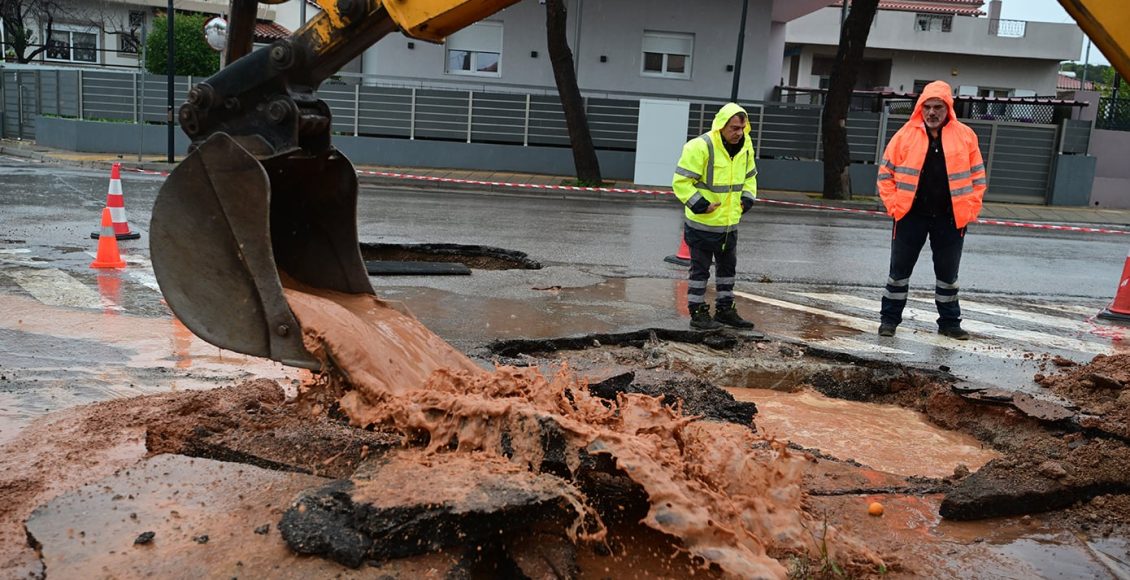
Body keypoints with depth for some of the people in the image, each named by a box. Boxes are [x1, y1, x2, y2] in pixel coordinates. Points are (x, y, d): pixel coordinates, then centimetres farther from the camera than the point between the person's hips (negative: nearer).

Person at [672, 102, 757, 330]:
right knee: (700, 269, 3)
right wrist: (700, 204, -21)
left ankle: (725, 309, 31)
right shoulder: (700, 147, -20)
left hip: (730, 223, 7)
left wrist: (747, 198, 4)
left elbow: (749, 177, 19)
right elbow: (681, 181, -18)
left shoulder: (745, 146, 3)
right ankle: (698, 313, 15)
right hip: (702, 224, -7)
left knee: (728, 267, 17)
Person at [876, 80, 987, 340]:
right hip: (911, 216, -1)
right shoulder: (905, 135, -2)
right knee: (900, 270, 6)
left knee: (948, 273, 12)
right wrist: (894, 206, -5)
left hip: (950, 219, 1)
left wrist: (969, 210, -1)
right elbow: (886, 174, 3)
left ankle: (949, 321, 25)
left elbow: (978, 177, 5)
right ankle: (889, 318, 18)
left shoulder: (965, 136, 1)